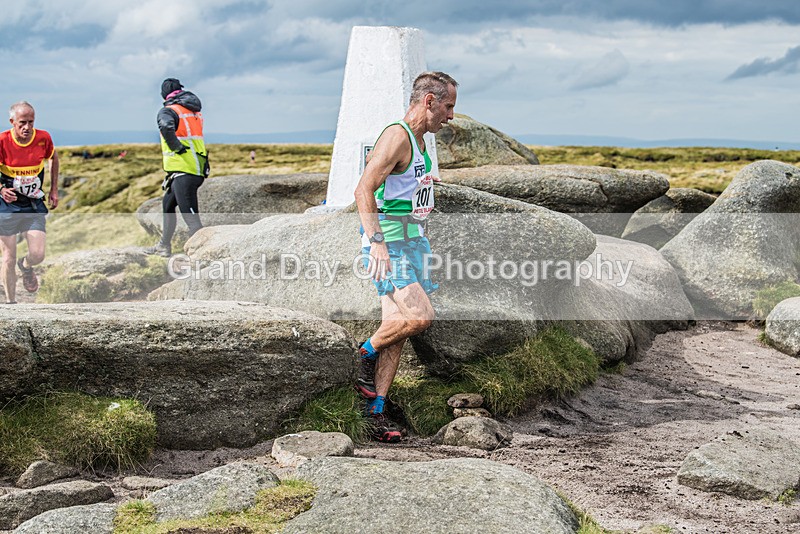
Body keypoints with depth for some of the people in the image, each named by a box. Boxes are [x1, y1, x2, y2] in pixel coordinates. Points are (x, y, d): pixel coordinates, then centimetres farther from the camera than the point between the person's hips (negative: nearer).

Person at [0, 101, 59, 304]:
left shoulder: (43, 138, -8)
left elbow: (54, 158, 15)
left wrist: (54, 190, 14)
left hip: (34, 205, 2)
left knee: (38, 254, -7)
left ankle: (25, 266, 31)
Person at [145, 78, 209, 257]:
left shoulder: (168, 111, -9)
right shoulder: (195, 111, 16)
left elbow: (166, 127, -30)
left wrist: (178, 148, -19)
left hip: (184, 172, -9)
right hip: (198, 170, 9)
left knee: (191, 216, -12)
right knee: (168, 204, 25)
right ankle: (164, 246, 35)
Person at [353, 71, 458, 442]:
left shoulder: (419, 141, 18)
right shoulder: (397, 136, -13)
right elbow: (364, 190, -22)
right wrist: (377, 241, -31)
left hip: (410, 244, 9)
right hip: (389, 244, -9)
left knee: (397, 330, 5)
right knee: (420, 316, -21)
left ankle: (376, 412, 8)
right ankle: (366, 353, 3)